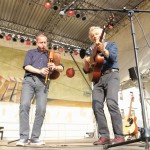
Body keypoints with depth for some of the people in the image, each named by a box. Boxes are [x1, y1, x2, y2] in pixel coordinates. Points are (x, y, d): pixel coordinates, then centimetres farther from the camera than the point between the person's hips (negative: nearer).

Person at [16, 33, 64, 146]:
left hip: (43, 82, 1)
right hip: (29, 80, -1)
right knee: (24, 105, -19)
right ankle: (24, 137, -15)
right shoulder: (31, 52, 19)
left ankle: (35, 137, -2)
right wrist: (39, 71, -16)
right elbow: (26, 66, 1)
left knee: (41, 109, -11)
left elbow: (61, 68, 12)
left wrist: (55, 67, -11)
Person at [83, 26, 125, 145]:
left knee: (111, 103, -23)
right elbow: (87, 70, 16)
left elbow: (113, 57, -9)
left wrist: (102, 49, -27)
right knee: (96, 106, -13)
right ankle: (104, 136, -9)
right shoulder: (91, 50, 22)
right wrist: (86, 63, -6)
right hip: (98, 79, 4)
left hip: (111, 75, -4)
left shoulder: (110, 44, 14)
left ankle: (119, 136, -18)